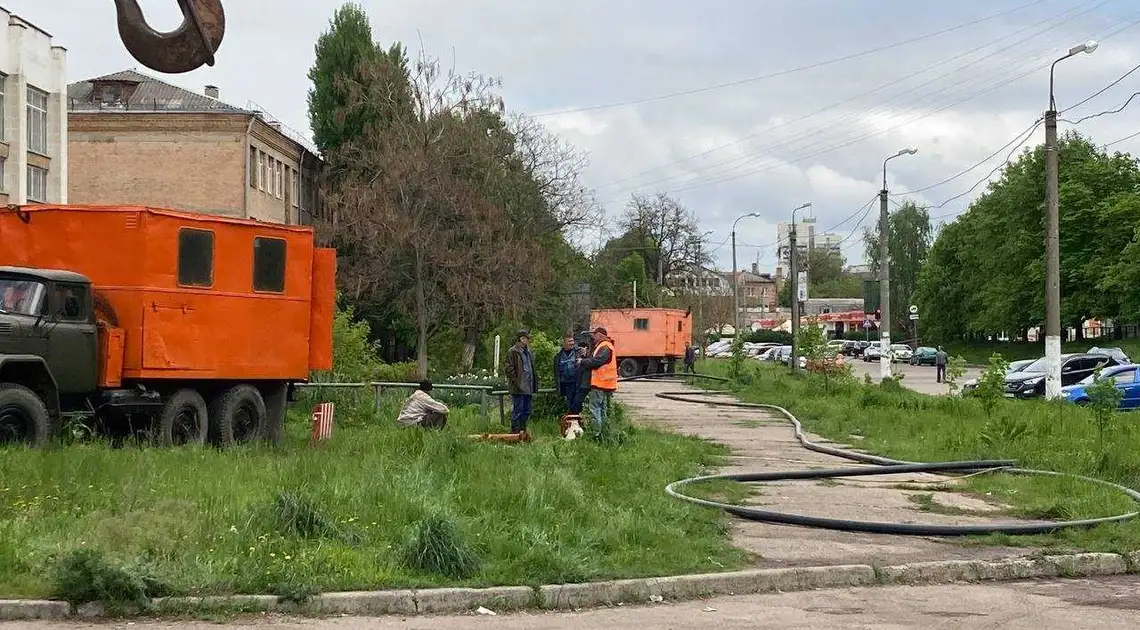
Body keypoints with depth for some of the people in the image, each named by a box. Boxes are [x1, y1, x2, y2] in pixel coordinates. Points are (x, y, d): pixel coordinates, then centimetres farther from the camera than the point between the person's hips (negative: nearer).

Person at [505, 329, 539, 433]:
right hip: (518, 387, -8)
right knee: (517, 410, -6)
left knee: (526, 411, 10)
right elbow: (509, 369, -11)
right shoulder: (512, 351, -6)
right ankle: (515, 432, -2)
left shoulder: (527, 351, 19)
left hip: (528, 387, 8)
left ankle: (523, 431, 18)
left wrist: (534, 386, 17)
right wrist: (516, 382, -17)